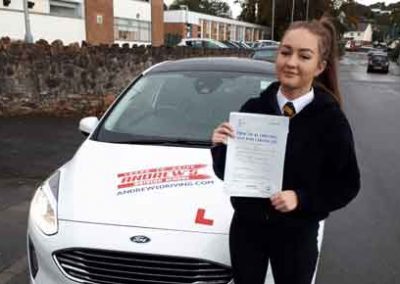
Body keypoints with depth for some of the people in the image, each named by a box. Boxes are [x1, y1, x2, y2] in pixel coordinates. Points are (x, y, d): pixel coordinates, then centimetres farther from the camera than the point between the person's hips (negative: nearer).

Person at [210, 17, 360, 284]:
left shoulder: (331, 119, -13)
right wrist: (221, 148, -22)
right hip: (246, 227, 2)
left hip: (297, 236, -1)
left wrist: (301, 199, -20)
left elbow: (347, 185, -6)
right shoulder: (253, 108, -7)